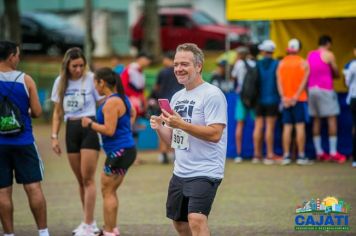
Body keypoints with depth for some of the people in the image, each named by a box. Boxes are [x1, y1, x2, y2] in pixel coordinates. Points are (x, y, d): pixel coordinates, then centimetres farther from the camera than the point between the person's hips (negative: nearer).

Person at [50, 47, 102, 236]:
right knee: (80, 180, 9)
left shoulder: (91, 79, -7)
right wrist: (54, 136, 6)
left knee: (88, 178, -8)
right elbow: (58, 112, 13)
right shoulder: (61, 82, 7)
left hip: (89, 127, -5)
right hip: (71, 129, 5)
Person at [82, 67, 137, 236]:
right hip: (126, 150, 10)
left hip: (119, 151, -10)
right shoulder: (120, 98, 12)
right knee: (109, 191, 17)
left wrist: (90, 124, -11)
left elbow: (109, 130, -23)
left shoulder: (111, 103, -19)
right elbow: (132, 114, 32)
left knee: (108, 192, -3)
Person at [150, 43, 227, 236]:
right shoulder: (177, 97, 13)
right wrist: (159, 128, -5)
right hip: (180, 172, 9)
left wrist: (181, 124, -23)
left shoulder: (212, 95, -11)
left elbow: (215, 134, -20)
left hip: (205, 172, -9)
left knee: (196, 220, -23)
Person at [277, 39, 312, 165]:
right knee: (300, 126, -3)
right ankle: (301, 156, -7)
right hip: (299, 99, -3)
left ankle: (286, 156, -1)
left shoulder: (281, 63, 8)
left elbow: (279, 82, -1)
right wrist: (296, 97, -10)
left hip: (286, 100, 3)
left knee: (287, 127, 3)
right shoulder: (303, 63, 0)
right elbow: (303, 82, -8)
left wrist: (283, 97, -5)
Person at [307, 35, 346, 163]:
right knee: (332, 119, -3)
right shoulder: (328, 55, -5)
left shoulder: (310, 55, 12)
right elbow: (336, 73, 0)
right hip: (325, 89, -6)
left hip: (312, 89, 6)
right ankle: (333, 152, -8)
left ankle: (319, 152, 6)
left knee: (316, 120, 8)